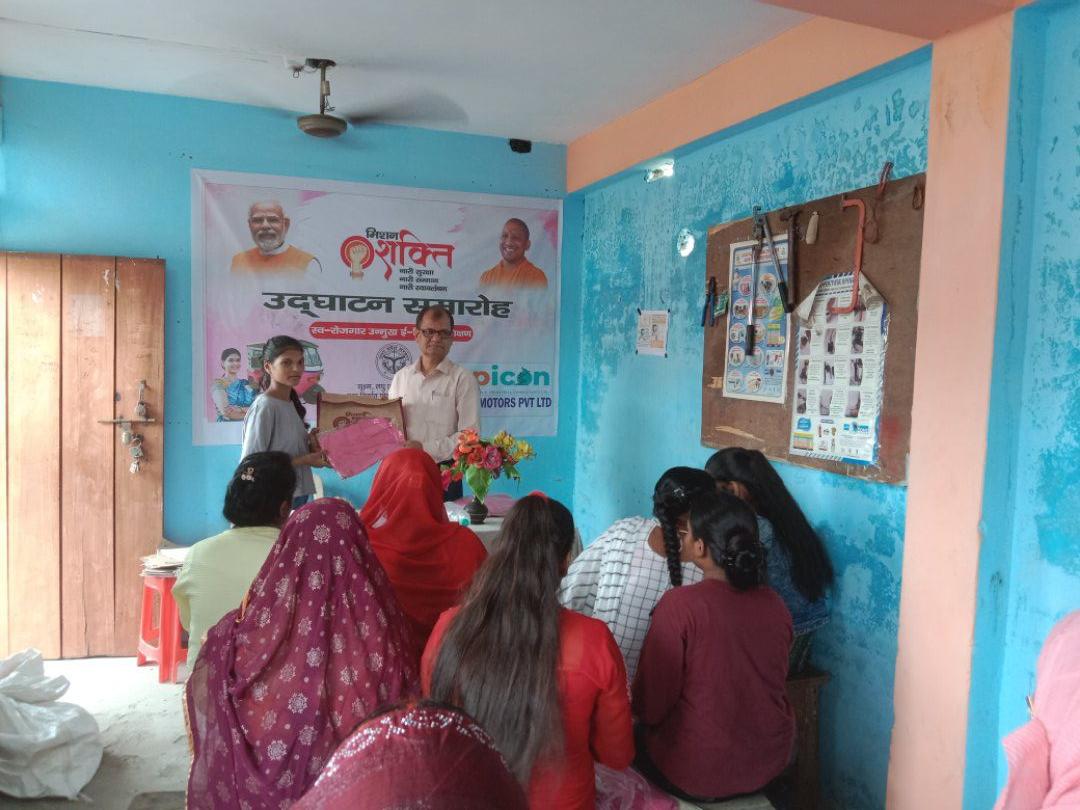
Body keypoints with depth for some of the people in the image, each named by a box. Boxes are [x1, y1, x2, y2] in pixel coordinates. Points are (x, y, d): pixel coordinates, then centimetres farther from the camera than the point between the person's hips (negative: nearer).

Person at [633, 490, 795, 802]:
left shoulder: (679, 604, -24)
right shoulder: (775, 604, -7)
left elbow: (652, 704, -17)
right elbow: (759, 683, 8)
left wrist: (643, 714, 5)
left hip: (699, 775, -5)